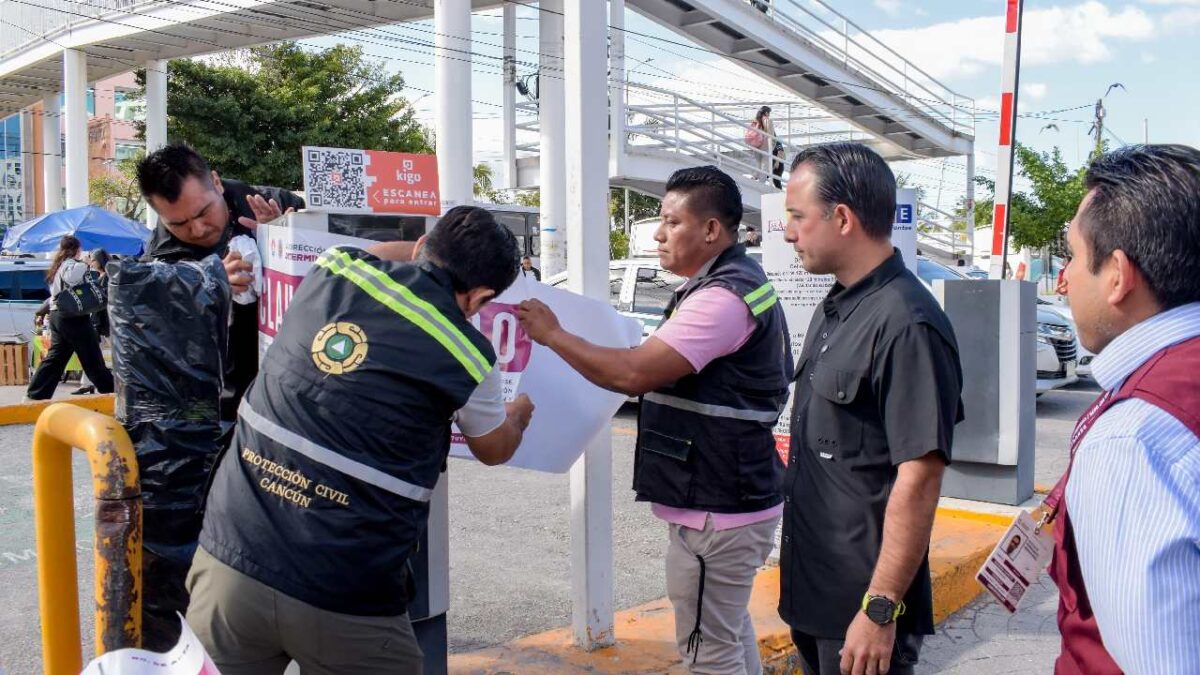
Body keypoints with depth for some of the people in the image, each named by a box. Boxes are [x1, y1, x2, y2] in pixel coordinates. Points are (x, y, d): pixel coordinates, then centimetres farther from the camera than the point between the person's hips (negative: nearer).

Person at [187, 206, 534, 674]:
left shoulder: (336, 268, 3)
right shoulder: (466, 357, -5)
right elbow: (494, 449, 17)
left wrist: (425, 249, 44)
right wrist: (520, 413, 38)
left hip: (230, 560, 4)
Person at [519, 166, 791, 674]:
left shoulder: (724, 297, -21)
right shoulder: (737, 281, 13)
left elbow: (634, 373, -26)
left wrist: (553, 335, -14)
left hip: (716, 508, -11)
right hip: (729, 496, 11)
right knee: (730, 630, 24)